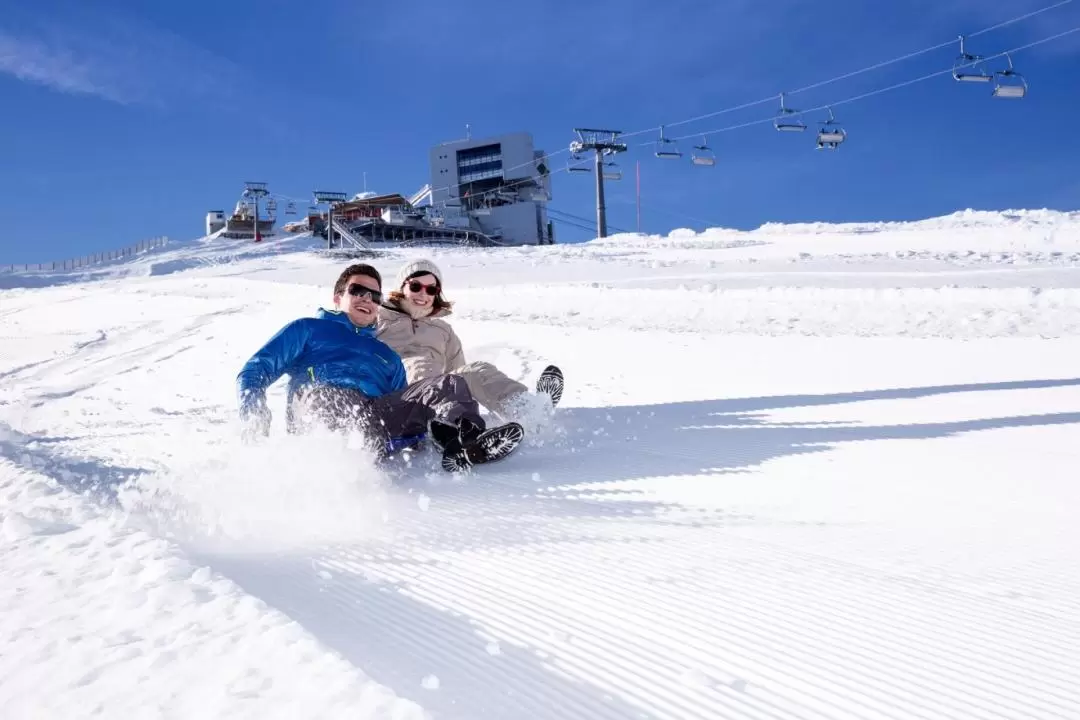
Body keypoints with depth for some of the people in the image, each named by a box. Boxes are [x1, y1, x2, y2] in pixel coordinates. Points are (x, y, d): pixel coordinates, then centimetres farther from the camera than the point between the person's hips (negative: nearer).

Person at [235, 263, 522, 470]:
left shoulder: (388, 357, 38)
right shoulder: (308, 330, 28)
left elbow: (405, 414, 27)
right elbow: (255, 372, 18)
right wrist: (256, 427, -3)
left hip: (377, 417, 3)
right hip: (320, 406, -3)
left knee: (449, 384, -16)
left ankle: (463, 444, -43)